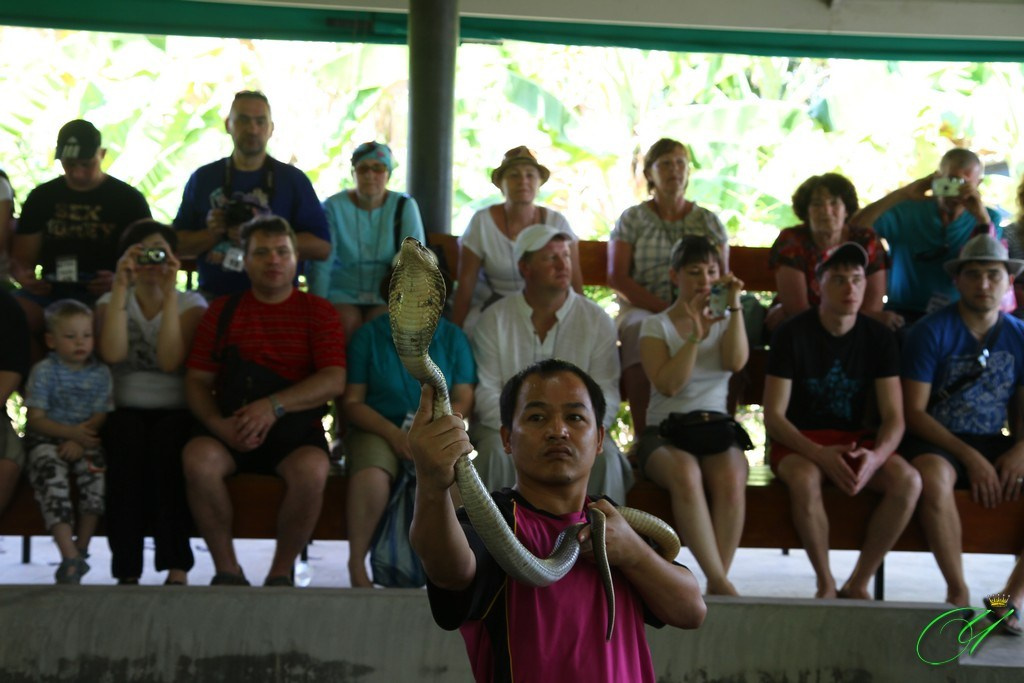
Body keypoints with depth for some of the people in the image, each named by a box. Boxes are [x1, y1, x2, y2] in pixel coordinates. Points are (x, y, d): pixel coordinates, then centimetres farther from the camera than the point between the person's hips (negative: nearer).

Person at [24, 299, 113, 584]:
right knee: (51, 474, -34)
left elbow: (101, 416, -1)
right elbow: (35, 419, -6)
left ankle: (81, 548, -16)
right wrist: (70, 432, -21)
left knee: (97, 474, -30)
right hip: (46, 440, -2)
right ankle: (70, 556, -41)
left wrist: (79, 441, -19)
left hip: (85, 442, 2)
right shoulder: (43, 371, 0)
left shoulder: (100, 373, 6)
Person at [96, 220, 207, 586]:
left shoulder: (191, 303, 8)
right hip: (125, 412, 1)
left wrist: (169, 293, -13)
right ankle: (126, 569, -34)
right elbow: (112, 354, -10)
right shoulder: (111, 302, 13)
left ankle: (177, 567, -33)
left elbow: (170, 360, -12)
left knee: (167, 438, -36)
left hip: (176, 412, -1)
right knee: (127, 434, -35)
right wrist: (120, 287, -10)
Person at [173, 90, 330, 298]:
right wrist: (212, 234, -9)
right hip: (213, 298, 1)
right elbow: (178, 245, 11)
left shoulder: (293, 179, 6)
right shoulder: (203, 179, 12)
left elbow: (322, 246, -1)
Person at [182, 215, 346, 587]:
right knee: (198, 458, -31)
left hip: (296, 430, -2)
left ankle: (281, 572, -12)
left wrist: (274, 406, -21)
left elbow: (334, 380, -7)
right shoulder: (223, 311, 13)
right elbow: (196, 381, 8)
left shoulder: (318, 312, 7)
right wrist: (219, 425, -14)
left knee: (311, 469, -34)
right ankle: (227, 570, -15)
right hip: (231, 429, 2)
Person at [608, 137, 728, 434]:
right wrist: (663, 308, -12)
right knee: (641, 332, -37)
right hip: (642, 309, -1)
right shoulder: (632, 219, 11)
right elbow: (617, 278, 1)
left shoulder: (708, 221, 17)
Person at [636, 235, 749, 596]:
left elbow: (736, 362, -7)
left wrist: (734, 305, -9)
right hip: (665, 430, -2)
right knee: (686, 475, -37)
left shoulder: (726, 321, 16)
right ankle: (721, 582, -41)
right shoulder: (656, 326, 8)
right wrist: (696, 336, -14)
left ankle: (717, 582, -32)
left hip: (717, 428, 2)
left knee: (731, 480, -34)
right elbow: (668, 385, -8)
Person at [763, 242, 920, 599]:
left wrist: (877, 456, -26)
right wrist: (820, 454, -28)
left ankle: (858, 583, -13)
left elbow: (894, 417, -3)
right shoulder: (792, 334, -7)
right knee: (804, 480, -38)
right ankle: (826, 583, -17)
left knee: (908, 480, -27)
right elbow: (774, 417, -11)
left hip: (857, 440, 3)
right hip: (800, 442, -3)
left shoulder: (880, 337, 1)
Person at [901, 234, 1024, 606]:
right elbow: (914, 412, -9)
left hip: (993, 444, 4)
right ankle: (958, 592, -24)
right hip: (936, 442, -4)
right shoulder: (932, 332, -5)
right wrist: (969, 457, -17)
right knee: (933, 476, -39)